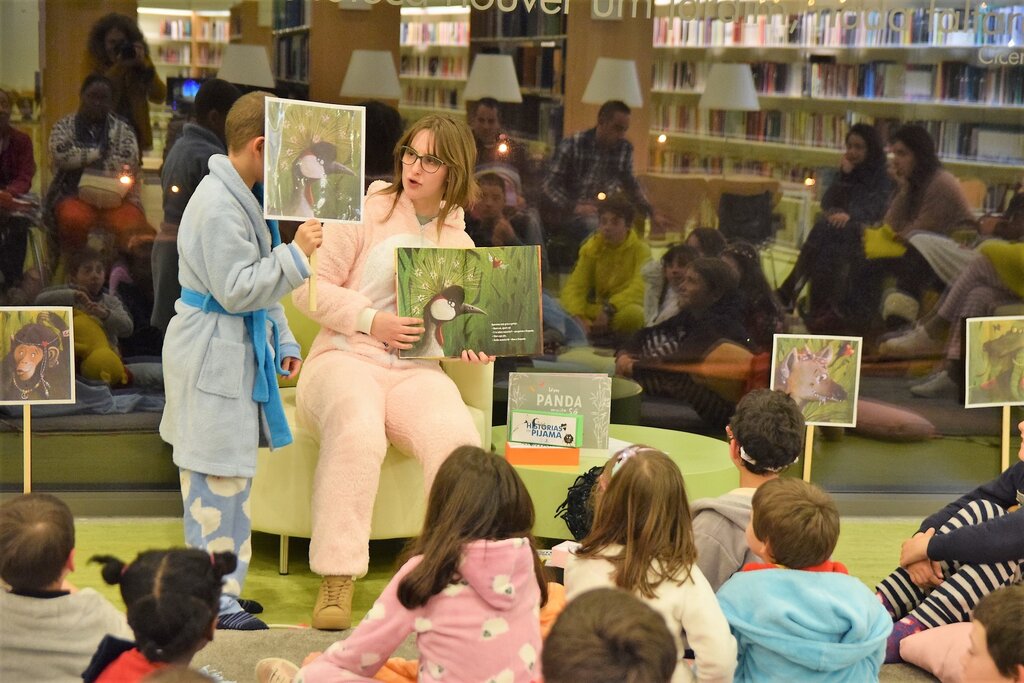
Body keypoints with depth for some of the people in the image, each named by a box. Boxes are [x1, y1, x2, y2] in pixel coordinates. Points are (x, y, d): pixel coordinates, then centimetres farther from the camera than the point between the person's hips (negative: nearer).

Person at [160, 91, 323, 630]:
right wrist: (297, 255, -22)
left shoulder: (240, 197, 13)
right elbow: (237, 289, -23)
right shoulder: (218, 206, -20)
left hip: (239, 345, 11)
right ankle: (214, 600, 1)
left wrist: (282, 341, 21)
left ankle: (218, 588, 26)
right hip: (213, 349, -10)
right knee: (219, 476, -6)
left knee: (231, 472, 15)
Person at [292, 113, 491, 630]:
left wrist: (472, 344, 7)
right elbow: (311, 287, -1)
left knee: (458, 440, -31)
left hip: (415, 372, 3)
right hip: (345, 357, -3)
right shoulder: (366, 212, 5)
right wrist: (370, 320, -13)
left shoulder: (459, 242, 19)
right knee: (356, 432, -38)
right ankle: (337, 579, -32)